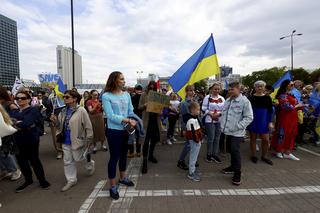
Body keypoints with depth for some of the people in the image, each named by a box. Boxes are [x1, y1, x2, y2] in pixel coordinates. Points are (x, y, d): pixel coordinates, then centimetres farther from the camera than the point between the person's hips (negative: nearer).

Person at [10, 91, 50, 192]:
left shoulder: (33, 110, -9)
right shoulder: (13, 112, 13)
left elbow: (26, 123, -23)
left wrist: (15, 124, -8)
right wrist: (18, 123, -19)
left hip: (31, 140, -6)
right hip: (17, 141, 7)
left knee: (34, 161, 3)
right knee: (21, 161, 15)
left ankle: (42, 180, 22)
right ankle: (28, 180, 36)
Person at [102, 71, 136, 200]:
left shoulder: (126, 95, 3)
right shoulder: (106, 96, -12)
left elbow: (131, 111, 4)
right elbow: (111, 116, -20)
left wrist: (132, 123, -15)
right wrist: (128, 120, -25)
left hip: (127, 130, 6)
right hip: (114, 131, -5)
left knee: (124, 155, 20)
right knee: (114, 157, 4)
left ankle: (123, 178, 42)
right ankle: (113, 186, 23)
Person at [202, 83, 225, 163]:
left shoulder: (222, 98, 8)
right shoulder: (207, 97, -5)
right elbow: (204, 108, -7)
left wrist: (219, 114, -11)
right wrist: (211, 114, -17)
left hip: (219, 120, 5)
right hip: (210, 120, -4)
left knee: (217, 138, 10)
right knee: (211, 138, -2)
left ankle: (215, 154, 23)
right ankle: (209, 154, 16)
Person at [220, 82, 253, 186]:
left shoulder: (244, 101, -13)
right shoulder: (227, 101, 8)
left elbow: (249, 117, -14)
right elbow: (223, 114, 17)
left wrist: (237, 126, -19)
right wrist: (222, 125, 7)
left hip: (237, 133, -7)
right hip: (228, 131, 7)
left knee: (235, 151, -5)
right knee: (230, 150, 18)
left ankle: (237, 173, 12)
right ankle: (233, 167, 38)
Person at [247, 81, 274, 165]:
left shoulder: (267, 98, 1)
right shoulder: (251, 98, -3)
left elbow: (270, 111, 2)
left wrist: (270, 122, -4)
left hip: (264, 121, 1)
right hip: (253, 121, -1)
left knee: (266, 139, 2)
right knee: (253, 138, 8)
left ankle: (264, 156, 22)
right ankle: (253, 155, 22)